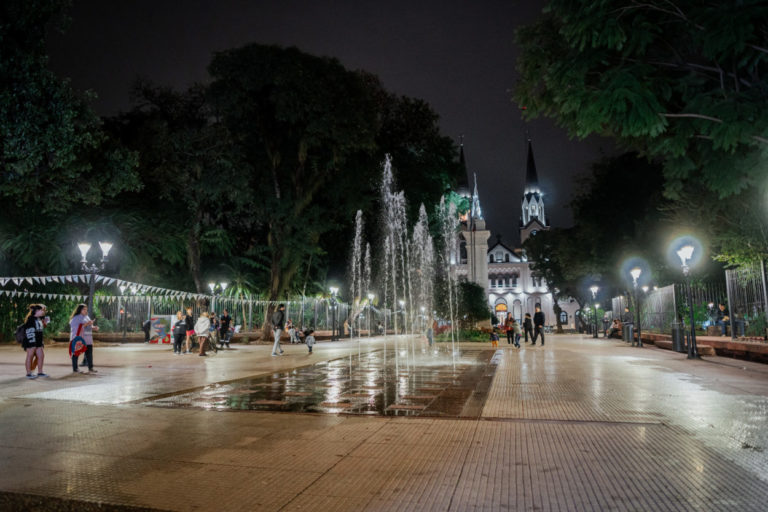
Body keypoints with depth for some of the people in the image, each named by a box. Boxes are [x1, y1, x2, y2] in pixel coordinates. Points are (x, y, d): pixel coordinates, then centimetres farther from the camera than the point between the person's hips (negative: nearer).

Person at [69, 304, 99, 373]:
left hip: (88, 339, 7)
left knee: (89, 353, 2)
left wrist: (94, 328, 3)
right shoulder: (75, 318, -6)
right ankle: (75, 369, 6)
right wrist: (86, 324, -24)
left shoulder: (87, 317, 18)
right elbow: (75, 328, -18)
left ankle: (90, 368, 5)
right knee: (76, 353, -1)